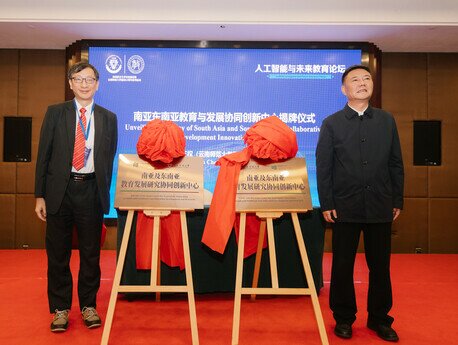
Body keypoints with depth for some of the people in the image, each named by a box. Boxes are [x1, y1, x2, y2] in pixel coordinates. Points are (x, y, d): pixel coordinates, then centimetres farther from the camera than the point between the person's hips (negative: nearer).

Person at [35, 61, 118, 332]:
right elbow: (44, 155, 3)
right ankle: (60, 308, 25)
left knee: (91, 252, 8)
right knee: (58, 253, 9)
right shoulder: (55, 113, 5)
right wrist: (40, 195, -2)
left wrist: (104, 193, 1)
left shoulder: (108, 118, 6)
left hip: (91, 190, 0)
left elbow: (109, 159, 7)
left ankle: (88, 306, 25)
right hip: (60, 189, 0)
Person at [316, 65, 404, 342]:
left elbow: (396, 164, 8)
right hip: (345, 207, -2)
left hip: (380, 207, 2)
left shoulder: (387, 120, 8)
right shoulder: (331, 123, 1)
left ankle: (380, 318, 28)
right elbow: (323, 167, -2)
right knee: (343, 266, 8)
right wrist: (327, 204, -6)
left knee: (380, 266, 11)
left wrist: (398, 200, 5)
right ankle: (344, 318, 25)